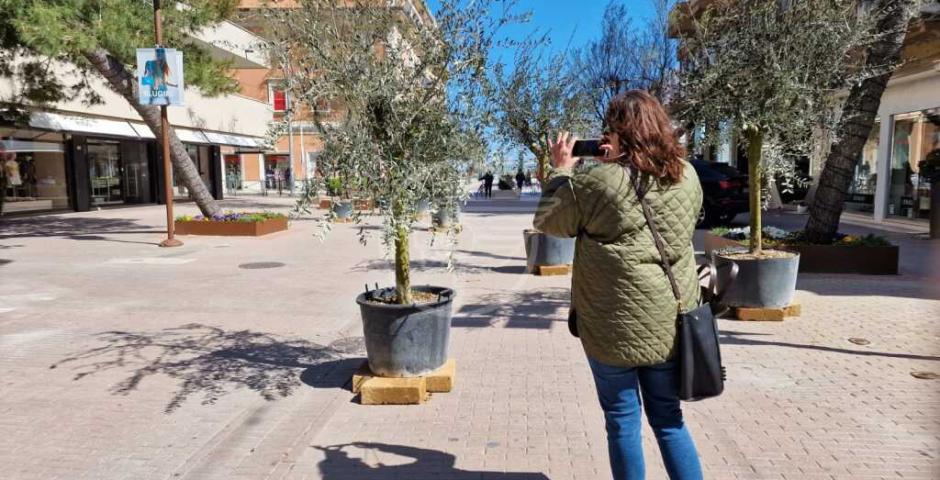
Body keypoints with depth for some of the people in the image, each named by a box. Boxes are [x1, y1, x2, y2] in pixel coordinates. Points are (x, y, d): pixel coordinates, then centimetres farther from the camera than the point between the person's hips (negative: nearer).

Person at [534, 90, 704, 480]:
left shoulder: (596, 181, -15)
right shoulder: (687, 176, 0)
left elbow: (547, 222, -1)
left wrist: (561, 170, 12)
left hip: (615, 326, -4)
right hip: (670, 323, 5)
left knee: (623, 420, 11)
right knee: (668, 417, 19)